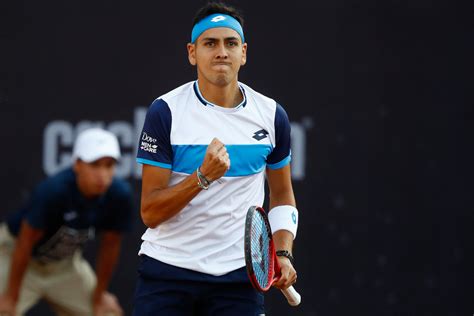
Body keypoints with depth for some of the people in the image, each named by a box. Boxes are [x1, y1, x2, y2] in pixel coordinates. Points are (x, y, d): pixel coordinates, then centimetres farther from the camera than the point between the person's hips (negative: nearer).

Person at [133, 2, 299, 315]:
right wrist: (203, 176, -23)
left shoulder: (272, 116, 3)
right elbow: (150, 213, -10)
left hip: (238, 277, 2)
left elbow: (283, 196, 18)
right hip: (167, 271, -2)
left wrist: (283, 254, 2)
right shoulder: (165, 112, -7)